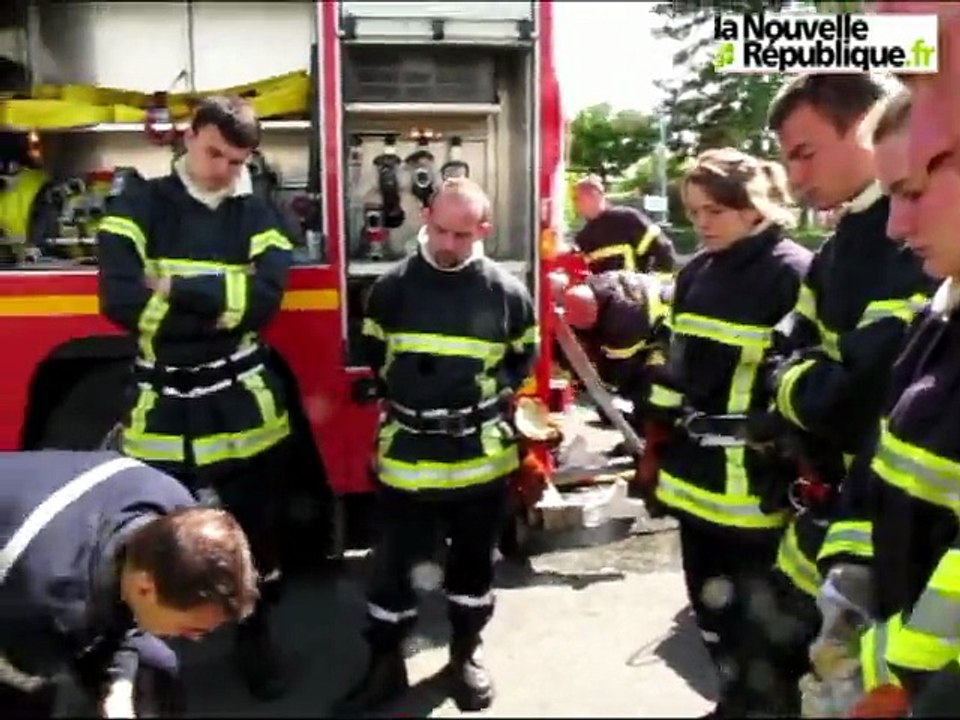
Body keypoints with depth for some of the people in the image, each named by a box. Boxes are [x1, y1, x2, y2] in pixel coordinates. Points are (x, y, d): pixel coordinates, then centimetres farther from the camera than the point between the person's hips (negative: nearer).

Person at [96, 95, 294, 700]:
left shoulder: (259, 216, 3)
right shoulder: (139, 207, -1)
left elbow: (265, 301, -13)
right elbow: (122, 302, -15)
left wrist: (179, 290, -18)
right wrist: (222, 307, -15)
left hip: (243, 405, 1)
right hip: (163, 406, -1)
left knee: (256, 525, 12)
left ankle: (257, 636, 33)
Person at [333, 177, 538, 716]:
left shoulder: (507, 292, -3)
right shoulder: (393, 286, -2)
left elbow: (523, 359, 11)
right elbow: (372, 353, 12)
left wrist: (492, 393, -1)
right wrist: (402, 393, 5)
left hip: (482, 454, 0)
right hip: (408, 452, 0)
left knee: (474, 558, 15)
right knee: (394, 559, 6)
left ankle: (468, 653, 35)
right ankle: (386, 664, 23)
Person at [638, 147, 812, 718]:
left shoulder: (793, 274, -11)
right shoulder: (696, 274, 10)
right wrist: (657, 445, 15)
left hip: (755, 486, -7)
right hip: (697, 478, 7)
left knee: (755, 612, 6)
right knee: (710, 604, 19)